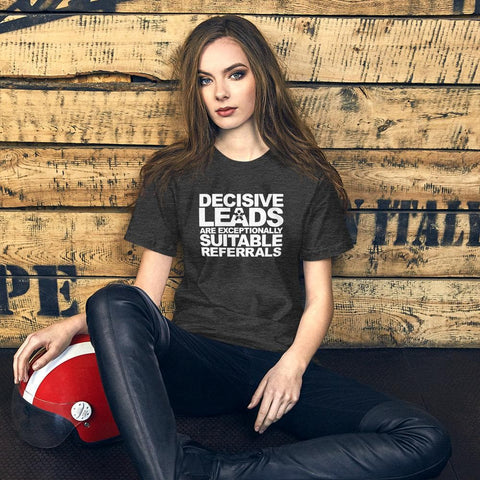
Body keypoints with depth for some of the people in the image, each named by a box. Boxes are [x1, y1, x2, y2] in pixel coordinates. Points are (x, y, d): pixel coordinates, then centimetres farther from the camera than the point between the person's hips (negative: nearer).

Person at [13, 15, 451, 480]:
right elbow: (146, 291, 5)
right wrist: (74, 324, -12)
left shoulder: (308, 177, 7)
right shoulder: (173, 173, 8)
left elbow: (319, 297, 6)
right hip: (195, 360, 0)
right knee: (113, 304, -31)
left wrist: (293, 364, -13)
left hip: (279, 363, 1)